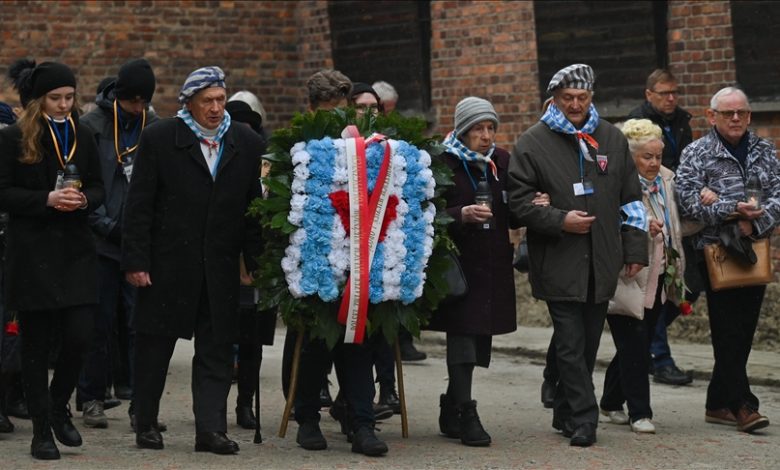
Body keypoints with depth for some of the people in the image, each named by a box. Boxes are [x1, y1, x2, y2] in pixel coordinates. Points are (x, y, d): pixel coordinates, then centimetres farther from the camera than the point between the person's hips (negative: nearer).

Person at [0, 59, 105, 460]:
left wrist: (84, 199, -7)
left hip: (75, 250, 3)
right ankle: (42, 430, 11)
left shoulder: (81, 135, 10)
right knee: (36, 344, 1)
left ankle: (59, 407, 21)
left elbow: (98, 187, 15)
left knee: (78, 337, -5)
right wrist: (47, 199, -18)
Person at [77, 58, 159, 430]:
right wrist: (106, 225, -11)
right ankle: (91, 398, 15)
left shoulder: (154, 127, 5)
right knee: (99, 322, 4)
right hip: (102, 241, -2)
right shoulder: (92, 126, -2)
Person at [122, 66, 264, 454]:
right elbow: (139, 205, -4)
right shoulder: (159, 139, -3)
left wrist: (255, 261, 2)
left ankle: (210, 429, 2)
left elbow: (254, 207, 8)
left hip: (221, 266, 2)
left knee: (216, 349, 1)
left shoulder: (247, 144, 6)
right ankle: (146, 423, 20)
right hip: (168, 262, -2)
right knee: (154, 345, 7)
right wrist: (135, 260, -9)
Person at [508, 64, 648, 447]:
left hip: (601, 264, 4)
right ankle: (583, 420, -5)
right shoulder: (533, 143, -1)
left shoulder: (612, 139, 12)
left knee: (588, 343, 10)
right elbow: (518, 201, -4)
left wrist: (634, 250, 11)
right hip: (559, 264, -4)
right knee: (572, 346, -8)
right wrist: (560, 220, -16)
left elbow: (630, 199, 16)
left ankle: (566, 413, 23)